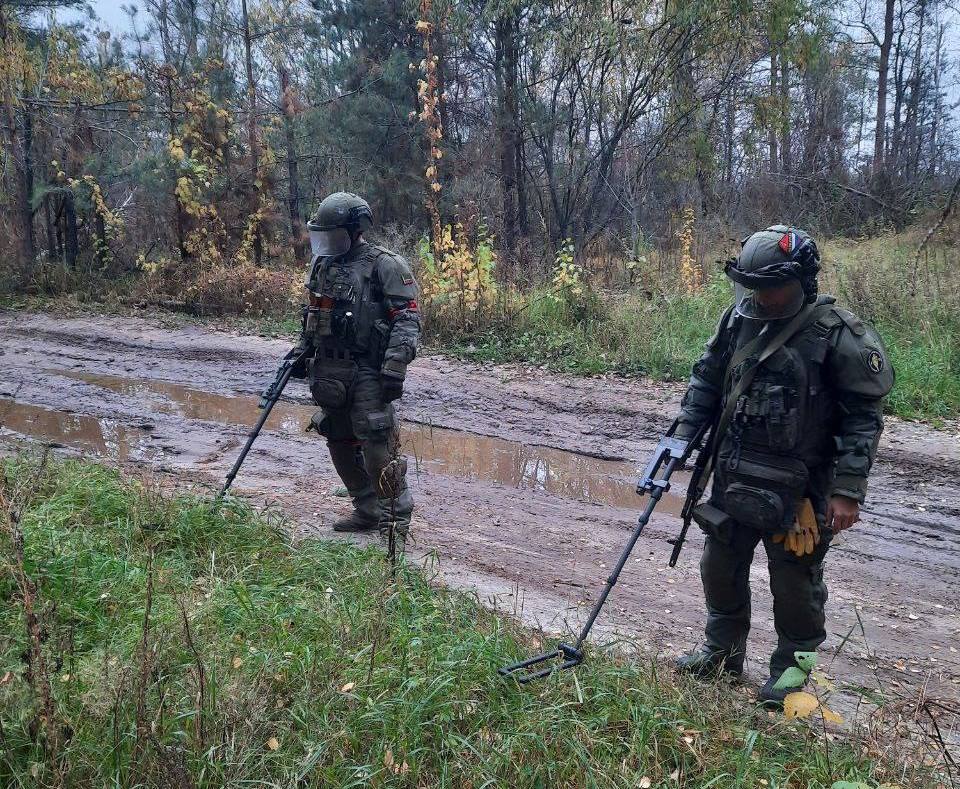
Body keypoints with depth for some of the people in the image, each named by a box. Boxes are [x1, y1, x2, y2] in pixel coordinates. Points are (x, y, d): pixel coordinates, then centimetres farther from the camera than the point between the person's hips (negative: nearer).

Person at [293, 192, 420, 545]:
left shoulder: (384, 265, -8)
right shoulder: (324, 265, 15)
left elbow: (408, 317, -13)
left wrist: (396, 363, -22)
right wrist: (302, 351, 18)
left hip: (367, 372, -8)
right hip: (329, 372, 8)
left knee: (378, 449, -9)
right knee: (341, 445, 13)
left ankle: (396, 522, 3)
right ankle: (368, 511, 27)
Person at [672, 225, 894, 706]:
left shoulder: (838, 335, -14)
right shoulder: (740, 319, 1)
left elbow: (863, 416, -12)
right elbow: (706, 380, 10)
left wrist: (848, 490, -15)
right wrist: (683, 435, 0)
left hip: (796, 490, -5)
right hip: (733, 481, 6)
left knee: (795, 583, 10)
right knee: (721, 568, 18)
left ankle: (791, 669, 31)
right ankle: (723, 651, 39)